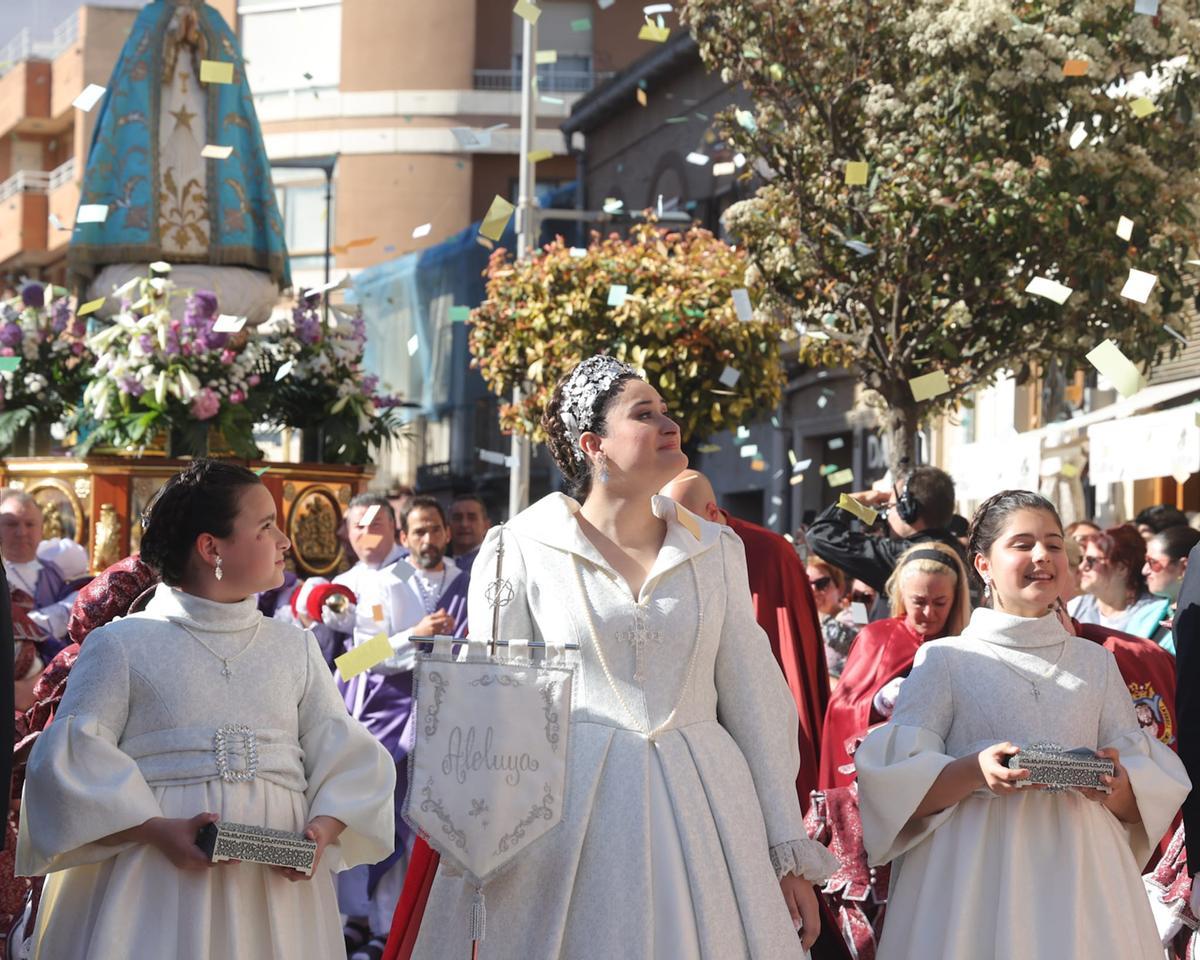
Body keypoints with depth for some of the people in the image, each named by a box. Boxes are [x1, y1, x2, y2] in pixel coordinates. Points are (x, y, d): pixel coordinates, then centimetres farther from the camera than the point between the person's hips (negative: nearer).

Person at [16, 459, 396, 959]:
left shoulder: (295, 648, 15)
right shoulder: (123, 645, 3)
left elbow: (347, 755, 9)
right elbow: (71, 759, -4)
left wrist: (322, 828, -11)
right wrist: (158, 830, -17)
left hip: (277, 882, 3)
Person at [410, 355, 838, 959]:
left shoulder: (714, 550, 8)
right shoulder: (523, 550, -1)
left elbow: (755, 700, 8)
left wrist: (790, 852, 5)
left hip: (702, 810, 3)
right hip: (569, 818, -3)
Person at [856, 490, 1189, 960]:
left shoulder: (1095, 662, 14)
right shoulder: (945, 659, 5)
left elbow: (1153, 792, 10)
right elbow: (897, 783, -4)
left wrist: (1116, 786, -12)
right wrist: (976, 771, -20)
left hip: (1078, 873, 3)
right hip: (975, 878, -2)